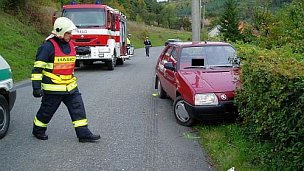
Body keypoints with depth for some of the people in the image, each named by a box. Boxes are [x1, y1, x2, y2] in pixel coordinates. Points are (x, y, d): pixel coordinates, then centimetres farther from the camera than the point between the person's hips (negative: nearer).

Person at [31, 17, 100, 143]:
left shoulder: (70, 45, 8)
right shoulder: (48, 46, -16)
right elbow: (37, 68, -15)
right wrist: (36, 87, -18)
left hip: (70, 86, 7)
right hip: (53, 88, -6)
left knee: (78, 108, 2)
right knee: (47, 111, 9)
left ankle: (83, 134, 8)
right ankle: (37, 130, 33)